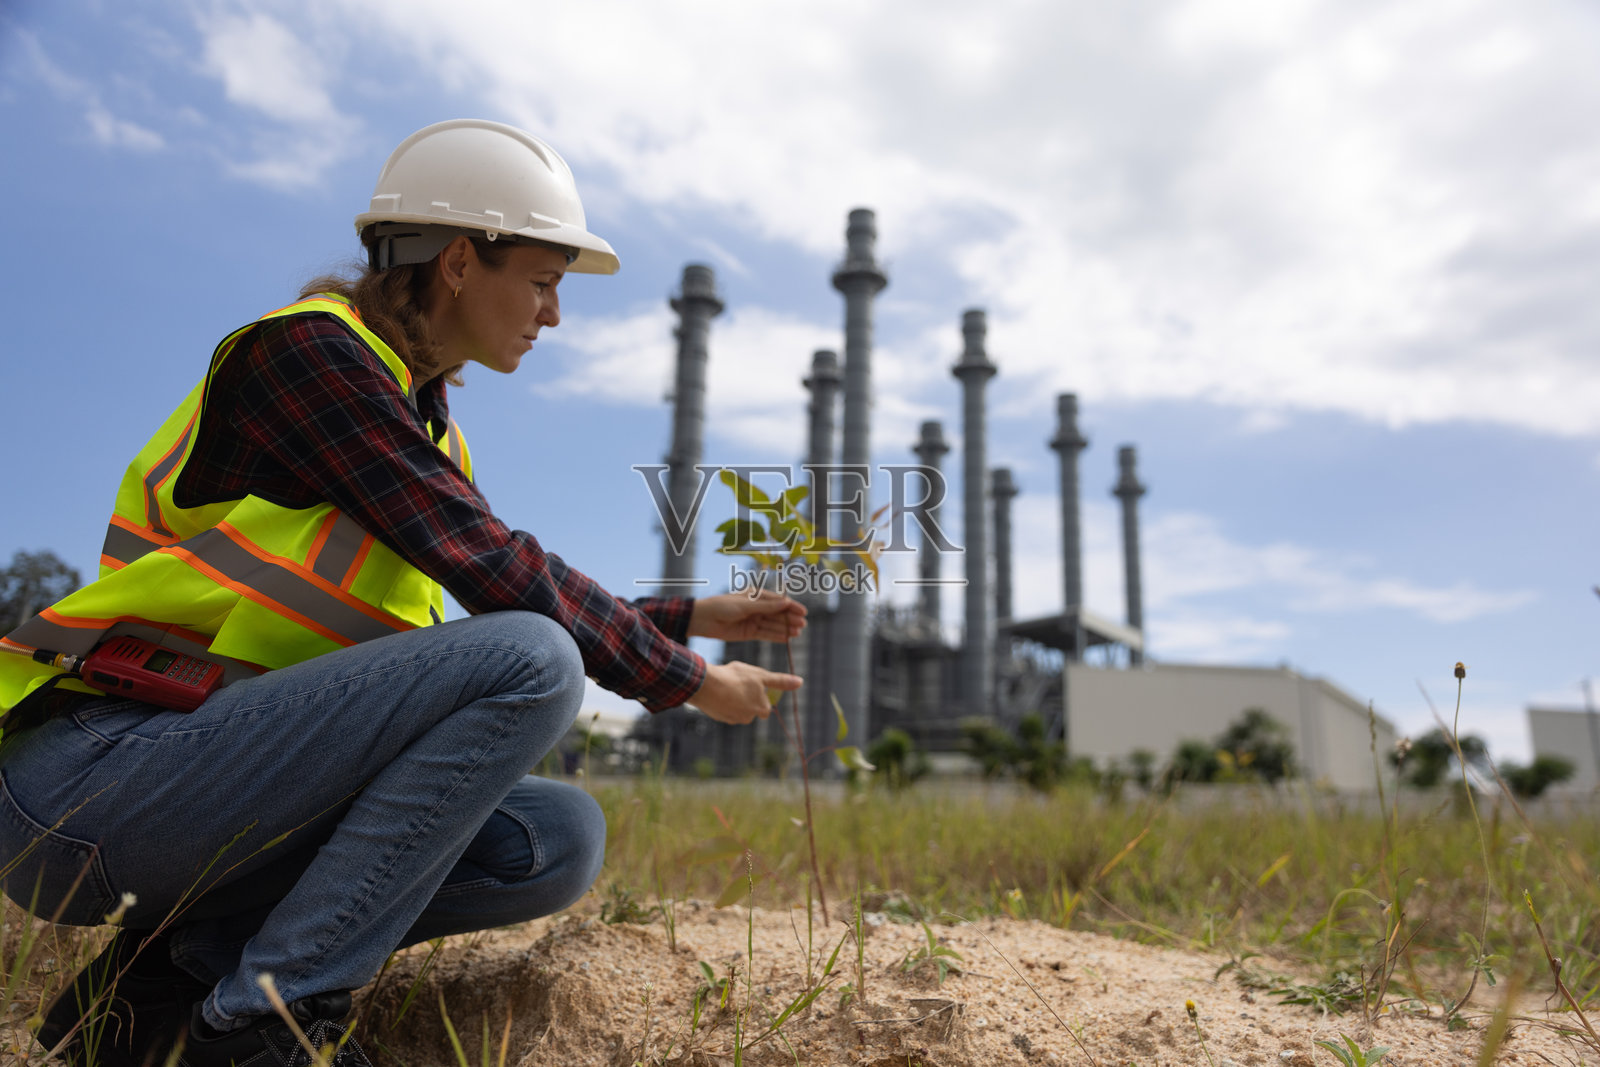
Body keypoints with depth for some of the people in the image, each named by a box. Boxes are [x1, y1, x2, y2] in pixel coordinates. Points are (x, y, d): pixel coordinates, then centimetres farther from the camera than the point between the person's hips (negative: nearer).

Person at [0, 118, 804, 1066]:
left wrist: (697, 616, 13)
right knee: (532, 659, -24)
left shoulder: (428, 424, 14)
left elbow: (520, 608, 18)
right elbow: (498, 572, -21)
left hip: (217, 769, 8)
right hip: (91, 772, -8)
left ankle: (189, 961, -1)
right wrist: (689, 680, -11)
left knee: (563, 840, -6)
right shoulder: (308, 350, -12)